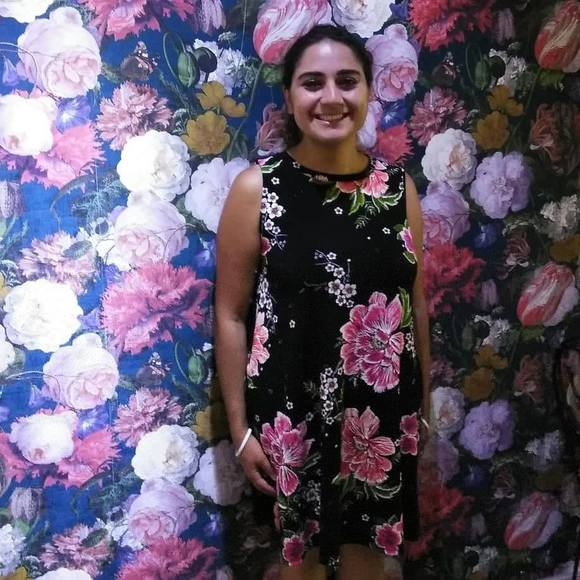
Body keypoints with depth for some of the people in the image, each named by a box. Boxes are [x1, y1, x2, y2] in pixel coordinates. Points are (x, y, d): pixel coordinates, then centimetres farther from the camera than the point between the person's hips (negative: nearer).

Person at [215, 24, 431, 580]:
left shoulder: (399, 186, -1)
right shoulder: (256, 188, -11)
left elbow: (414, 302, 6)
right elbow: (230, 314, -8)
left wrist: (423, 405, 10)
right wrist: (240, 427, -7)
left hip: (383, 415, 3)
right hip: (292, 416, -3)